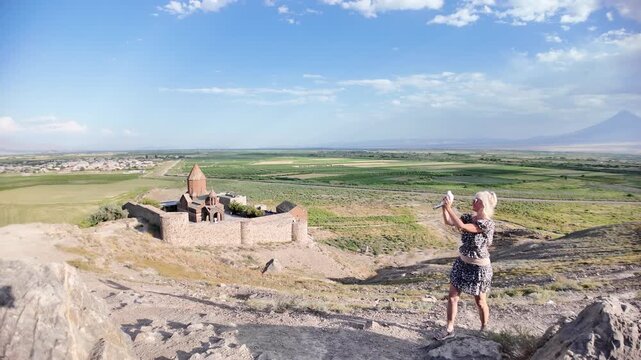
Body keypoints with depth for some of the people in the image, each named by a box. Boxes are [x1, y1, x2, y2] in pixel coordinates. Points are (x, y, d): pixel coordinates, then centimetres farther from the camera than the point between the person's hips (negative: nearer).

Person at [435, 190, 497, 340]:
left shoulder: (487, 224, -24)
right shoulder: (469, 217, -2)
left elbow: (462, 226, -33)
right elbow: (448, 222, 1)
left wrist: (449, 208, -29)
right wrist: (444, 207, -13)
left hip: (479, 267, -7)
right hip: (462, 263, 7)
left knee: (480, 302, 13)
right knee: (452, 296, 9)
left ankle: (484, 330, 36)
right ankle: (449, 329, 23)